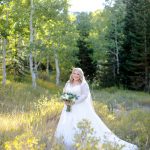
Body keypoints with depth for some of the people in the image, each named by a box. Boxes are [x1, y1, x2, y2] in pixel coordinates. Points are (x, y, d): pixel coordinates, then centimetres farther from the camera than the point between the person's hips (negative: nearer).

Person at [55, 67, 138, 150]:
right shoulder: (68, 83, 12)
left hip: (81, 109, -6)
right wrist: (66, 100, -6)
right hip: (70, 109, 6)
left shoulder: (83, 84, -6)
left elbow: (84, 95, -15)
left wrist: (73, 101, -21)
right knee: (66, 129, 3)